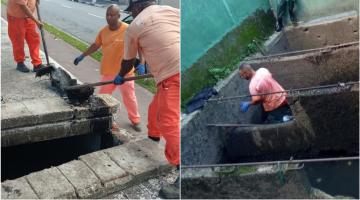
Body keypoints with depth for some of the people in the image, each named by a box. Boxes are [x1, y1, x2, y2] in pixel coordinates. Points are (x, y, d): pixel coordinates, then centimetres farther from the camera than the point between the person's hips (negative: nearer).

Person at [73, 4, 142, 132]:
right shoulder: (103, 31, 2)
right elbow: (95, 45, 15)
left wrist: (141, 64, -23)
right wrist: (82, 56, 17)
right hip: (108, 71, 5)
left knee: (129, 97, 8)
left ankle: (135, 121, 25)